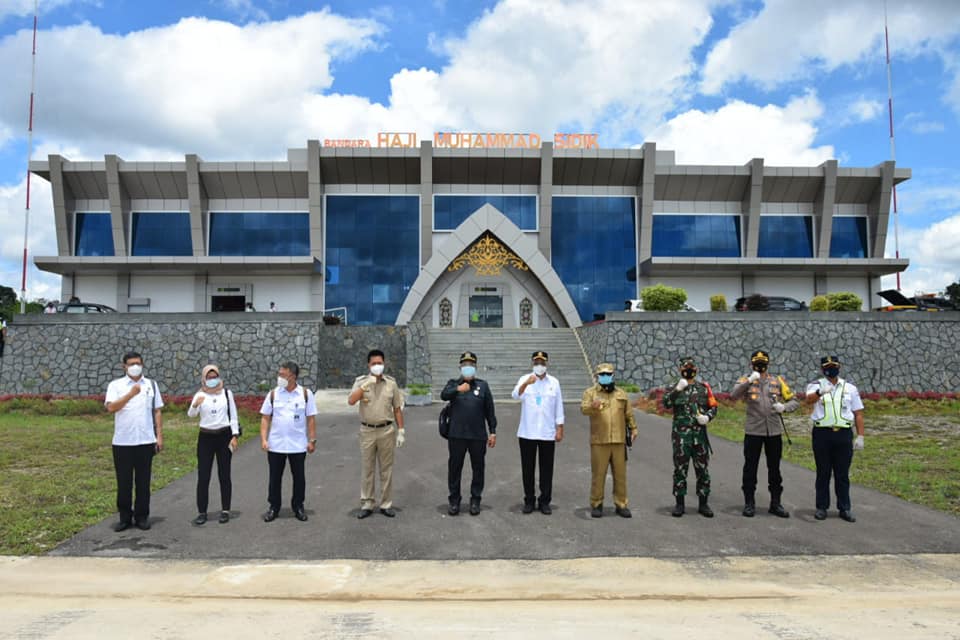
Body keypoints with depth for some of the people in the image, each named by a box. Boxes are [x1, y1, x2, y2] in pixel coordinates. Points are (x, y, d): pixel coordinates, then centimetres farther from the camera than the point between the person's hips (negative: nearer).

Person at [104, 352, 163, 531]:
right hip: (122, 442, -1)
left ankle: (142, 517, 17)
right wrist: (131, 394, -23)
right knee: (124, 482, 6)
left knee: (143, 482, 7)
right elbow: (111, 407, -13)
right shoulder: (115, 385, 2)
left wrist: (160, 436, 2)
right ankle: (125, 518, 18)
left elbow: (157, 411, 8)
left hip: (146, 441, 1)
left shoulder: (151, 385, 9)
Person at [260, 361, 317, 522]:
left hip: (298, 445, -1)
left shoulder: (306, 393, -3)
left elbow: (311, 418, -1)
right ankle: (274, 507, 23)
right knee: (275, 477, 9)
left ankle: (298, 506, 24)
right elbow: (265, 418, 2)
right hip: (276, 444, 1)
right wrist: (264, 439, -7)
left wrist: (312, 440, -4)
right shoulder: (273, 394, 0)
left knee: (299, 477, 9)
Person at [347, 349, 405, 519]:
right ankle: (366, 505, 17)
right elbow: (351, 401, -16)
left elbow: (397, 409, 6)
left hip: (386, 430, 1)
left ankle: (386, 505, 17)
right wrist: (366, 384, -23)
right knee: (366, 469, 7)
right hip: (367, 431, -1)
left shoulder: (391, 382, 2)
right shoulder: (361, 381, -1)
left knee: (386, 469, 7)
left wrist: (401, 431, 2)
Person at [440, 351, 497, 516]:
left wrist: (493, 432, 4)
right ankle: (454, 500, 18)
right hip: (457, 435, -1)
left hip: (478, 436, 1)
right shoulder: (453, 384, 5)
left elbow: (490, 410, 8)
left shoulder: (482, 385, 7)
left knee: (478, 468, 7)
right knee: (454, 468, 5)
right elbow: (443, 395, -17)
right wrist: (458, 389, -34)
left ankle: (475, 500, 20)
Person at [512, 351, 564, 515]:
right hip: (527, 433, -1)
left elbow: (559, 407, 6)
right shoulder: (525, 380, 0)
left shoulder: (554, 382, 5)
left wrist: (560, 429, 1)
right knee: (527, 468, 6)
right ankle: (529, 500, 18)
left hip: (548, 433, 1)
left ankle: (544, 501, 16)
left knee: (547, 469, 5)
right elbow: (515, 396, -19)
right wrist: (526, 384, -37)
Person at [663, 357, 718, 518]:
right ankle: (679, 504, 11)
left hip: (700, 434, 2)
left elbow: (713, 406, 10)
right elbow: (666, 403, -13)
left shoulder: (704, 387, 9)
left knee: (702, 469, 6)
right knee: (680, 469, 3)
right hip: (680, 435, -2)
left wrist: (707, 416, -10)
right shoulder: (675, 387, 4)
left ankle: (703, 504, 16)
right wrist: (678, 389, -24)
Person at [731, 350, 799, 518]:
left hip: (774, 432, 2)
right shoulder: (746, 380, 0)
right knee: (750, 468, 4)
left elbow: (794, 401, 7)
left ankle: (775, 503, 23)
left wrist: (784, 406, -14)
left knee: (774, 469, 11)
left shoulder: (778, 381, 7)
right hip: (753, 432, -2)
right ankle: (749, 503, 15)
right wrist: (749, 381, -29)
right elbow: (734, 395, -18)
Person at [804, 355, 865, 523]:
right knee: (823, 473, 5)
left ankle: (844, 508, 16)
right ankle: (821, 507, 14)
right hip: (822, 434, -1)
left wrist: (860, 436, 2)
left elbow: (858, 414, 10)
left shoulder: (850, 388, 11)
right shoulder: (815, 385, 3)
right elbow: (809, 399, -21)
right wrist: (820, 392, -43)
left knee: (843, 474, 7)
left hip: (844, 434, 2)